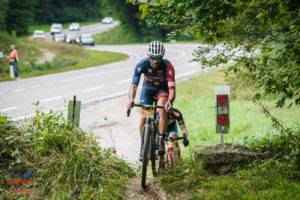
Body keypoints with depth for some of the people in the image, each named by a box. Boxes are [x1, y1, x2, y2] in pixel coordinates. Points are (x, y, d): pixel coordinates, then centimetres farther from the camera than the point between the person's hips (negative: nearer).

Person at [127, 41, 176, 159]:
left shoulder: (167, 66, -32)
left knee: (162, 110, -31)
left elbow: (172, 89, -37)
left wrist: (169, 102, -57)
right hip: (148, 87, 2)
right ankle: (143, 145, 8)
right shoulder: (142, 65, -28)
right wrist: (131, 99, -52)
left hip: (163, 88, -2)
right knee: (143, 117, -11)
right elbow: (134, 85, -33)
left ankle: (161, 141, -23)